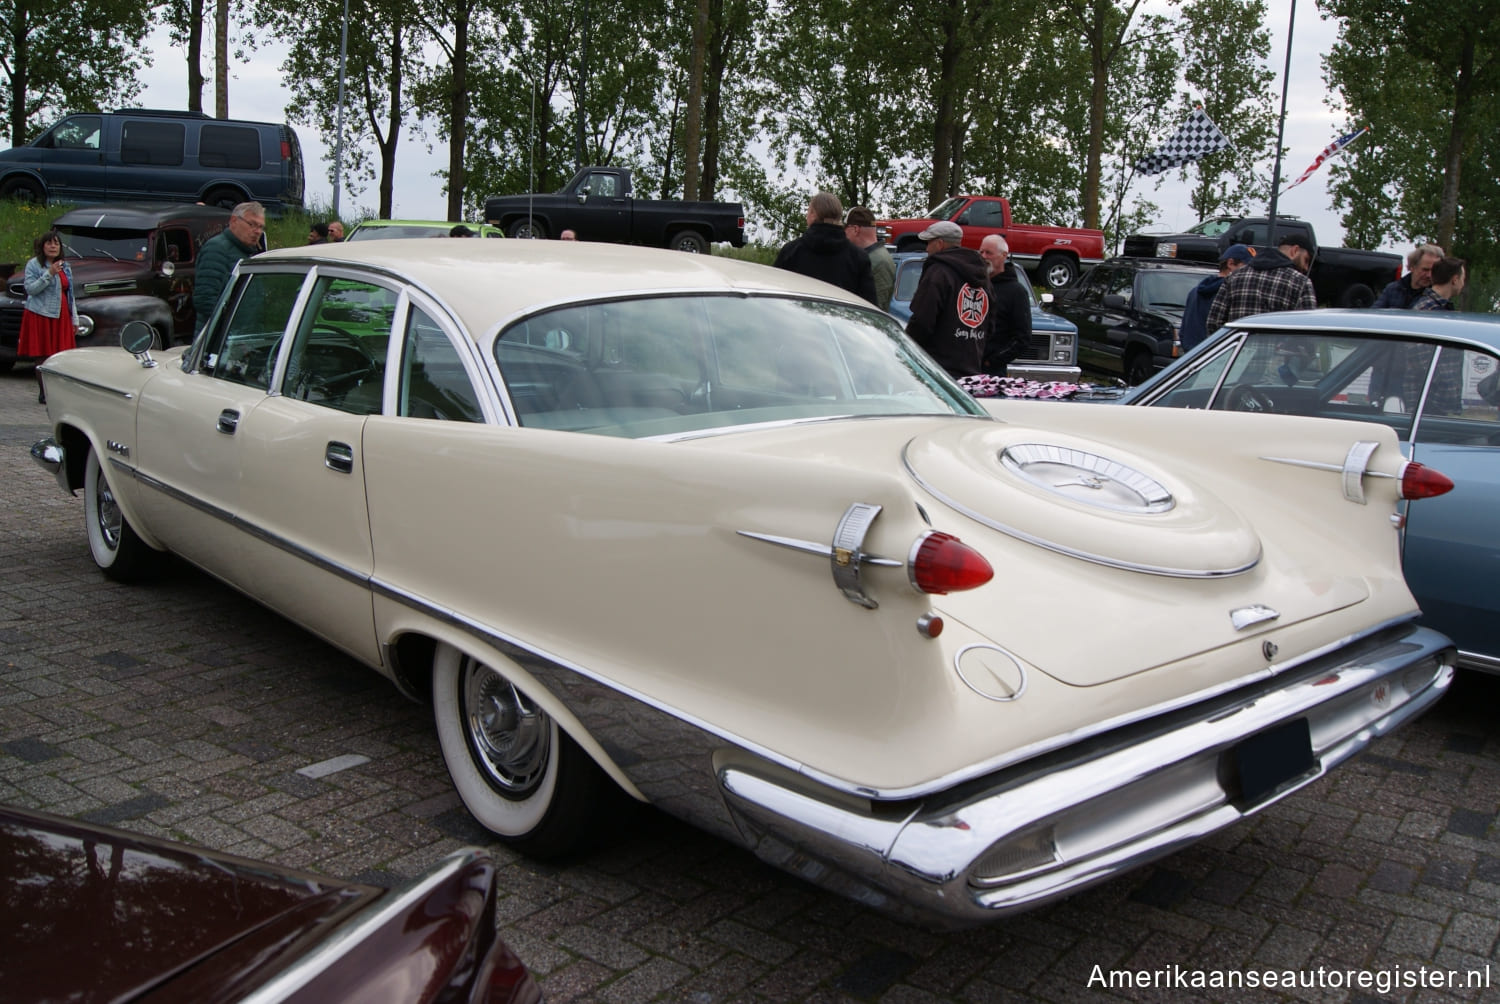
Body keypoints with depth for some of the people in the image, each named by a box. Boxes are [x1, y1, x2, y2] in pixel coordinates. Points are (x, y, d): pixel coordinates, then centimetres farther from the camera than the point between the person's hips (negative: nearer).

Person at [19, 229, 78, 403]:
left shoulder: (65, 267, 16)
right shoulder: (34, 264, -1)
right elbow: (30, 289, -12)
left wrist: (74, 320, 16)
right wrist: (49, 274, -21)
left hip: (61, 317, 5)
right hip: (40, 315, -5)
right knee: (43, 356, -3)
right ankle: (43, 393, 3)